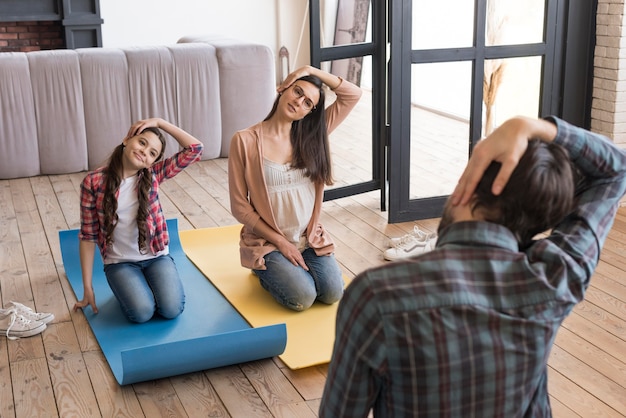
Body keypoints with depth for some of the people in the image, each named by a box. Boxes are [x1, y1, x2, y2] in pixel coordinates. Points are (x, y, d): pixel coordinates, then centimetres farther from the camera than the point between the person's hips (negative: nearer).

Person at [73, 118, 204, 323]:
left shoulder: (153, 174, -5)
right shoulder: (93, 182, -11)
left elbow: (195, 148, -13)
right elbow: (88, 236, -6)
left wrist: (160, 122, -16)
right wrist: (87, 288, -5)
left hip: (156, 257, 2)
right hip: (120, 262, -1)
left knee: (172, 308, -22)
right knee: (142, 312, -26)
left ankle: (150, 283, 12)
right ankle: (128, 288, 9)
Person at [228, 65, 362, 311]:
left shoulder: (311, 135, 1)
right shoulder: (245, 141, -11)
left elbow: (353, 95, -4)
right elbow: (240, 207, -10)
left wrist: (312, 70, -12)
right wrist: (280, 242, -12)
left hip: (310, 238, 4)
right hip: (267, 242, -4)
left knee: (333, 293, -15)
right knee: (302, 297, -23)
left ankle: (291, 268, 16)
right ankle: (265, 269, 10)